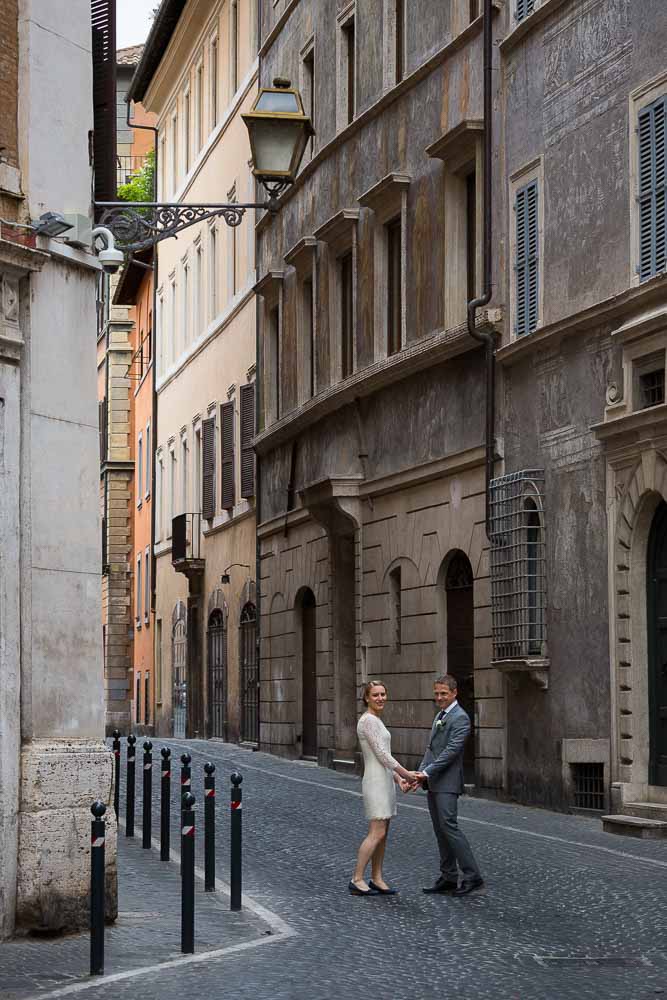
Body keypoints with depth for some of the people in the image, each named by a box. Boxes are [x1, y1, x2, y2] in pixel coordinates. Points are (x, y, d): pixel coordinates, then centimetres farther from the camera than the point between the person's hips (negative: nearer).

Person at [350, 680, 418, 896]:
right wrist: (406, 773, -11)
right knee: (377, 833, -11)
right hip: (376, 781, -10)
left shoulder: (377, 721, 17)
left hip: (385, 780, 10)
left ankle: (377, 879, 11)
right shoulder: (368, 720, -14)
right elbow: (381, 754, -16)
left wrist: (398, 778, 12)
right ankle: (357, 879, -8)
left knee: (382, 832, 9)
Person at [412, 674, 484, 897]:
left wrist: (427, 772, -19)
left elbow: (452, 750, -18)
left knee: (448, 826, -14)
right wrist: (421, 774, 6)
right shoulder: (439, 717, 19)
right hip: (433, 782, 9)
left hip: (447, 782, -9)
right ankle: (448, 877, 14)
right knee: (440, 830, 9)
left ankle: (472, 876, -10)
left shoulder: (460, 718, -11)